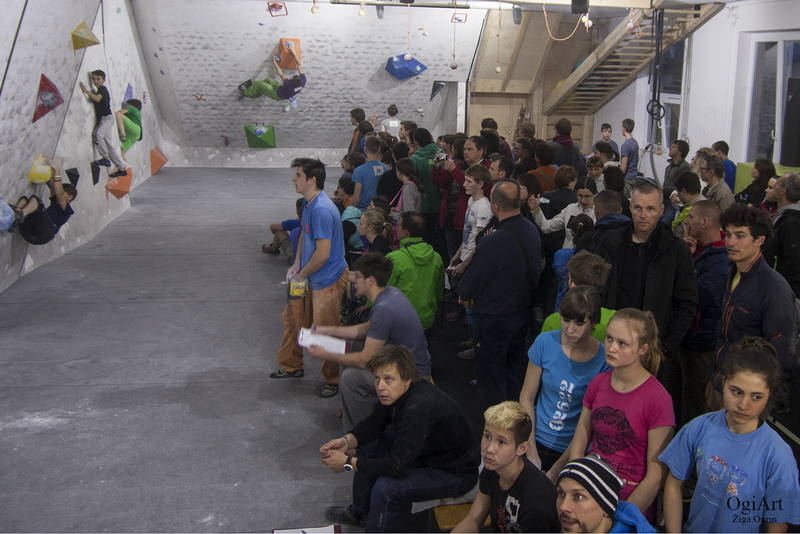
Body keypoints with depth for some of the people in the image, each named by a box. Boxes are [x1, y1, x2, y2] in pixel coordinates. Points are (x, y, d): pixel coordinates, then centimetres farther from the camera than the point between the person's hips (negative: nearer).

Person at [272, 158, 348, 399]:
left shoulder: (321, 209, -27)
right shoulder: (309, 203, 5)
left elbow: (323, 253, -26)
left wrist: (302, 275, -13)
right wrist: (296, 265, 10)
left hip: (327, 281, -10)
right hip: (310, 279, 10)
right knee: (293, 317, 21)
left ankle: (333, 379, 19)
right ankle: (291, 366, 40)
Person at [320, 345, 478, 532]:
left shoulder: (419, 407, -36)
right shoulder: (394, 393, -9)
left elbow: (397, 465, -35)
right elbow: (374, 423, 8)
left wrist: (348, 463, -25)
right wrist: (347, 440, -12)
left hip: (456, 474, -9)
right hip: (427, 452, 9)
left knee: (386, 488, -27)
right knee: (367, 446, 10)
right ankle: (361, 512, 29)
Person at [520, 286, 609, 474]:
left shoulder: (604, 359, -13)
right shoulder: (546, 342, -7)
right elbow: (526, 398, 0)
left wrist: (557, 471, -11)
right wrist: (532, 454, -4)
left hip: (577, 451, -1)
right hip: (538, 441, 2)